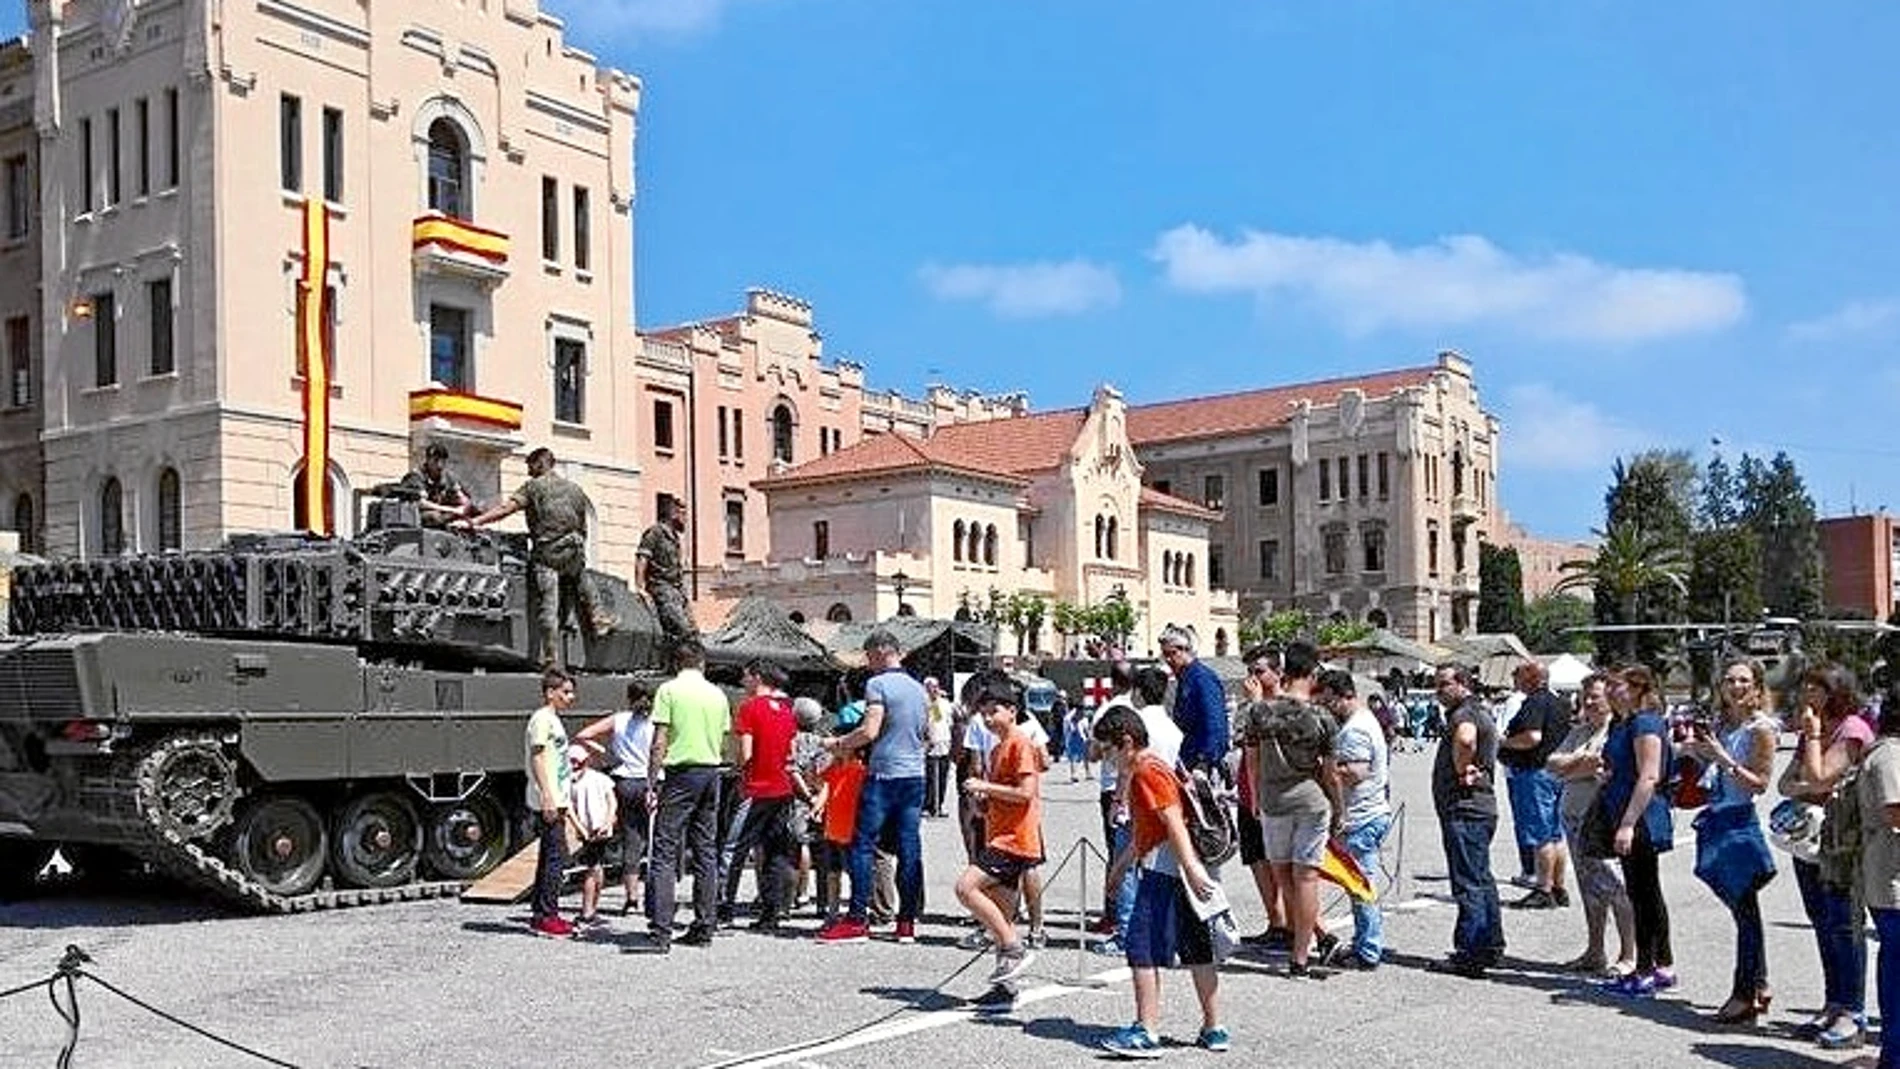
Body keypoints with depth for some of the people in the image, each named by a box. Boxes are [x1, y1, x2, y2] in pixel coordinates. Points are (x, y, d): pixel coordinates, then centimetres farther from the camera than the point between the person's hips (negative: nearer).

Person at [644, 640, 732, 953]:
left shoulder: (669, 689, -3)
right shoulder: (718, 694, 11)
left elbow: (659, 742, -9)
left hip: (681, 773, -5)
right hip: (711, 773, 5)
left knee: (666, 852, -6)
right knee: (706, 851, 10)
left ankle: (662, 930, -14)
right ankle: (704, 927, 14)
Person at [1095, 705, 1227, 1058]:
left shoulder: (1147, 772, -11)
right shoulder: (1155, 768, 20)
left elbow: (1174, 823, -21)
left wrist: (1191, 869, -28)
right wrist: (1122, 862, 38)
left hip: (1162, 871, -10)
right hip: (1178, 871, 10)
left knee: (1142, 948, -8)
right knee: (1196, 951, 12)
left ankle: (1146, 1032, -9)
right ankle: (1214, 1029, 17)